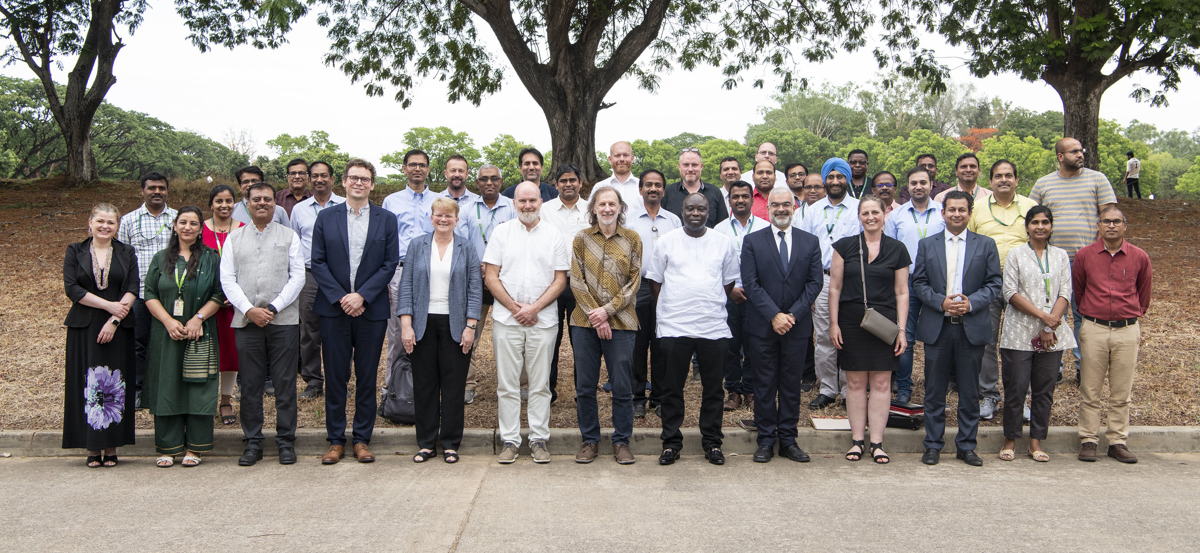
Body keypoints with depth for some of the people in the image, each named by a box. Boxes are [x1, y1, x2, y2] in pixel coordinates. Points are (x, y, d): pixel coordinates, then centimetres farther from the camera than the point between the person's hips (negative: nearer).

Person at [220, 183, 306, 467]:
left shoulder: (289, 236, 9)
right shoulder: (234, 238, 13)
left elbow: (298, 277, 1)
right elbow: (227, 279, 5)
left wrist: (273, 308, -10)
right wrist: (249, 310, -9)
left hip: (283, 320, -1)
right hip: (246, 321, 2)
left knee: (285, 384, 1)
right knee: (250, 385, 5)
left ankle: (286, 441, 9)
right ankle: (252, 442, 14)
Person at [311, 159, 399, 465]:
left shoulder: (386, 219, 4)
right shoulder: (326, 217, 6)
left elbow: (390, 263, -1)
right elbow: (318, 262, 2)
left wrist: (361, 296, -11)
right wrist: (340, 297, -10)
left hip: (371, 309, 0)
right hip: (334, 308, 0)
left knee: (367, 377, 6)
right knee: (335, 377, 5)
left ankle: (362, 439, 16)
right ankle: (335, 440, 15)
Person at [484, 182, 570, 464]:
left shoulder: (554, 235, 6)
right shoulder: (501, 232, 5)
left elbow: (560, 280, 2)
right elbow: (490, 277, 1)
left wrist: (533, 308, -10)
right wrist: (515, 308, -8)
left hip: (543, 321, 0)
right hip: (506, 320, 0)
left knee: (540, 385, 5)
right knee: (507, 384, 4)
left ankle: (539, 440, 15)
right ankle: (509, 441, 13)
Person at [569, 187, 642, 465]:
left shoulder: (632, 239, 4)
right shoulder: (581, 239, 6)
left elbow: (634, 281, 0)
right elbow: (576, 280, 1)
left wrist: (608, 309, -11)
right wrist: (595, 316, -9)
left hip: (620, 321, -1)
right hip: (585, 322, 1)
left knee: (622, 387, 2)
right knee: (584, 386, 6)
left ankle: (622, 441, 16)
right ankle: (589, 439, 19)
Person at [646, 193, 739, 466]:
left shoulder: (723, 243, 8)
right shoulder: (666, 242, 3)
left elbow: (729, 282, 15)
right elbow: (655, 281, 7)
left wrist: (713, 305, 8)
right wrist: (673, 307, 2)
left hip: (714, 328, 1)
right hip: (674, 328, -1)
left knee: (713, 389, 8)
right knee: (672, 389, 5)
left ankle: (712, 442, 19)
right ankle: (671, 442, 16)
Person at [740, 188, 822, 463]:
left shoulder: (810, 242, 7)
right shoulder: (752, 241, 1)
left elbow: (815, 282, 1)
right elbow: (750, 283, -6)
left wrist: (792, 315, -10)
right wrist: (774, 315, -14)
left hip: (797, 325, 2)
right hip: (762, 326, -1)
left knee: (792, 384, 8)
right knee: (764, 385, 4)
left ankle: (788, 440, 16)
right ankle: (766, 439, 13)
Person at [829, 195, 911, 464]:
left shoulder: (897, 249, 4)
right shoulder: (845, 246, 3)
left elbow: (902, 293, 5)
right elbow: (835, 288, 5)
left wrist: (902, 330, -1)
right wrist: (833, 324, -2)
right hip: (851, 323, 0)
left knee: (881, 383, 2)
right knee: (855, 383, 5)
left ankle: (877, 443, 8)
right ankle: (857, 440, 12)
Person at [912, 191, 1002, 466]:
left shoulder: (986, 245, 7)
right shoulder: (927, 245, 8)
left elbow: (994, 283, 3)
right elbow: (918, 283, 5)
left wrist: (971, 303, -12)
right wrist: (941, 302, -11)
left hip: (972, 327, 0)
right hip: (937, 327, 0)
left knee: (969, 392, 6)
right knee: (934, 391, 5)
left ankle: (966, 446, 16)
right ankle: (933, 445, 13)